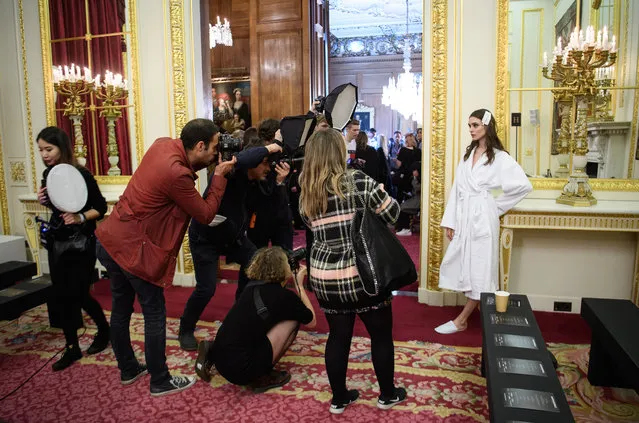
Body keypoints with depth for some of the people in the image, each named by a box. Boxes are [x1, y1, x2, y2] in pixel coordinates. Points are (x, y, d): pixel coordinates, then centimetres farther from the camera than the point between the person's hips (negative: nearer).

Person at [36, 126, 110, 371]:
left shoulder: (81, 174, -15)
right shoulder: (48, 174, 5)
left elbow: (101, 207, -12)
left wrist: (81, 218, -28)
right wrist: (44, 201, -3)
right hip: (56, 243, 6)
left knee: (79, 295, 1)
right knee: (61, 297, 7)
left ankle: (104, 330, 28)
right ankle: (72, 348, 20)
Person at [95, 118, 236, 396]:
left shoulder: (163, 144, -2)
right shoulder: (176, 174, -25)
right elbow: (205, 215, -14)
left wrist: (207, 165, 2)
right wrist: (219, 176, -8)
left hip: (110, 240, 9)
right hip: (135, 251, -9)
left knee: (121, 308, 19)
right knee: (155, 315, 6)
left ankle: (128, 369, 38)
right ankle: (160, 382, 21)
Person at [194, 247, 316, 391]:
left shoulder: (253, 286, 11)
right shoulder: (284, 296, -7)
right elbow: (311, 321, 10)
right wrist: (299, 286, 15)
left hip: (220, 359, 7)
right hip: (240, 370, -7)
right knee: (293, 318, 1)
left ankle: (211, 352, 17)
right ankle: (262, 376, 5)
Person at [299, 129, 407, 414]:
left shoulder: (306, 193, 3)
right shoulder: (356, 181, -13)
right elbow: (392, 212, -9)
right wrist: (377, 191, 9)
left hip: (324, 277, 5)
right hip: (362, 275, -4)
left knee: (338, 336, 20)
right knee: (381, 334, 17)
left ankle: (339, 398, 33)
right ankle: (387, 395, 33)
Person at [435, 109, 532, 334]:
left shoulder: (500, 157, -5)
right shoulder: (467, 155, 12)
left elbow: (524, 185, -9)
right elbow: (457, 189, 8)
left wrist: (498, 204, -3)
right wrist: (450, 221, 4)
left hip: (482, 219, -6)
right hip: (463, 218, 6)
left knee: (479, 268, 2)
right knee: (464, 265, 7)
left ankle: (461, 320, 9)